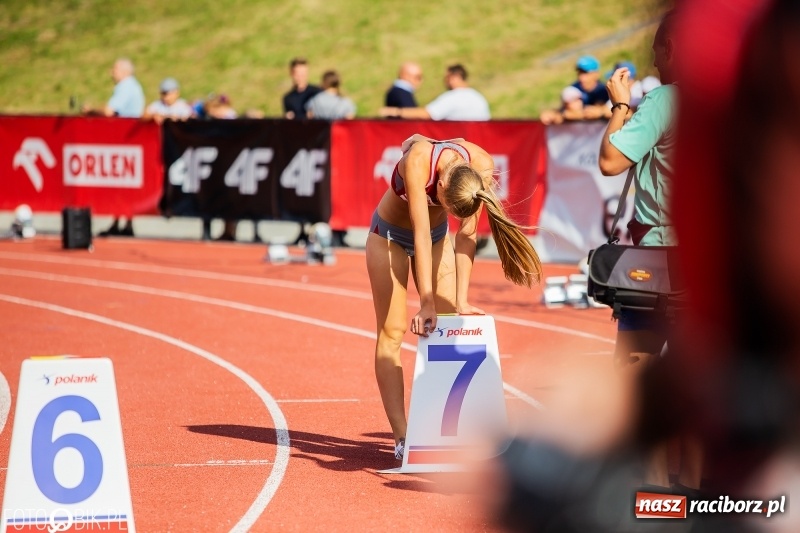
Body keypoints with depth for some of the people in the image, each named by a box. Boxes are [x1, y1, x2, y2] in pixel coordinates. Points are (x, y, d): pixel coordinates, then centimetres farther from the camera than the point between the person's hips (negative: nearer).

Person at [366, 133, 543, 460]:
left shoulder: (481, 166, -28)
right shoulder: (418, 161, -38)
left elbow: (466, 234, -22)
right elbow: (421, 234, -39)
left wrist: (461, 300, -25)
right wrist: (426, 304, -40)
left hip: (437, 235, 4)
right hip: (390, 233, -4)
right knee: (392, 331, -7)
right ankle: (402, 439, -11)